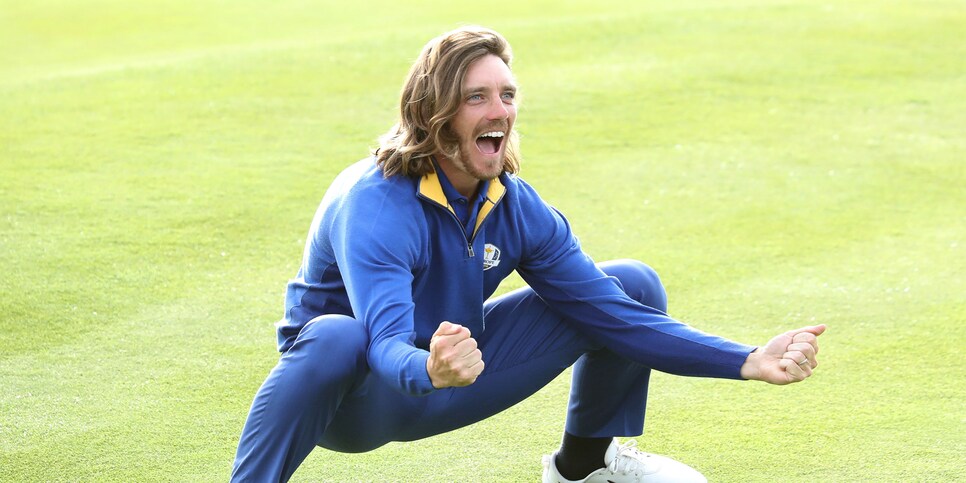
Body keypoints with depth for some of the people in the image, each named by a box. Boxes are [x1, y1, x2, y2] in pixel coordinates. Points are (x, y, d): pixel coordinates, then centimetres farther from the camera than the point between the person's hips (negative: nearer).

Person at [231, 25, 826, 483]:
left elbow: (613, 313, -6)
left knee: (633, 286, 0)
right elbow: (386, 346, -42)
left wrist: (747, 362, -15)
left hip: (455, 370, 7)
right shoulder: (375, 203, -29)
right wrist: (430, 371, -67)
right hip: (360, 395, -7)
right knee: (334, 338, -45)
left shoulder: (517, 207, -8)